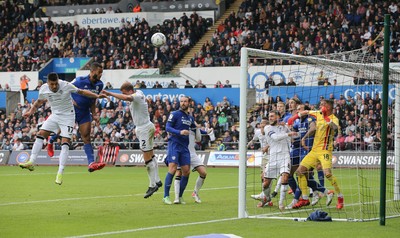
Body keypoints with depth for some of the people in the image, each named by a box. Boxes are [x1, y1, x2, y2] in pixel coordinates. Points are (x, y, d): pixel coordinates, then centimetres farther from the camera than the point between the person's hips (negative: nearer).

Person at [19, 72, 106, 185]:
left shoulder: (66, 86, -19)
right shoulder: (43, 89, -8)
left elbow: (81, 92, -6)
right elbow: (39, 101, 13)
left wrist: (97, 96, -11)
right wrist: (30, 112, 1)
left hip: (67, 116, -4)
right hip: (55, 115, 4)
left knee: (65, 143, -13)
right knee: (40, 134, -10)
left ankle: (60, 173, -15)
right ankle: (31, 162, -5)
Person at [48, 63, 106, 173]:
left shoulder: (99, 85, 1)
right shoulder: (80, 81, -18)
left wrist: (94, 114, 9)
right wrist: (71, 100, -20)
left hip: (85, 112, 4)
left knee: (86, 137, -7)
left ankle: (91, 163, -18)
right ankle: (50, 142, 43)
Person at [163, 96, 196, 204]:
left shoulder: (190, 118, 16)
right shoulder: (175, 114, -3)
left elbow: (195, 129, 34)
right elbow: (167, 127, -12)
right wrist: (180, 132, -24)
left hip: (184, 147, 6)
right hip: (174, 144, -6)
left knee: (186, 171, 1)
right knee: (172, 169, -17)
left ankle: (180, 196, 12)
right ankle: (166, 196, -14)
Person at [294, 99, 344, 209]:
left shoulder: (334, 119, -11)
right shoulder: (318, 114, 10)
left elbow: (335, 127, -34)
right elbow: (307, 112, 29)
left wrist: (327, 118, -43)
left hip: (325, 151, -8)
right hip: (314, 150, 8)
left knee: (327, 173, -25)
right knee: (300, 171, 2)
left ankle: (340, 197, -6)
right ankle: (304, 199, 12)